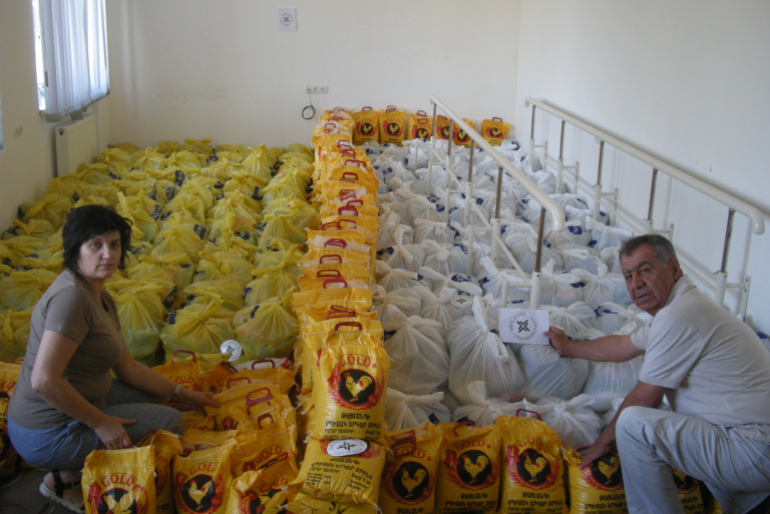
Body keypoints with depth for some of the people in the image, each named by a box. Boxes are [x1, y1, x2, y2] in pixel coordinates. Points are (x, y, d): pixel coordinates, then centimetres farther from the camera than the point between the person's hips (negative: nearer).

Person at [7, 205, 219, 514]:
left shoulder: (101, 297, 7)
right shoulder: (71, 296, -24)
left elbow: (127, 368, 13)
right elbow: (44, 380, -30)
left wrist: (182, 393, 14)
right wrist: (100, 422, -22)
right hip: (47, 435, -10)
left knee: (155, 394, 24)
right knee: (169, 423, -5)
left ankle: (73, 468, 12)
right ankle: (66, 479, 1)